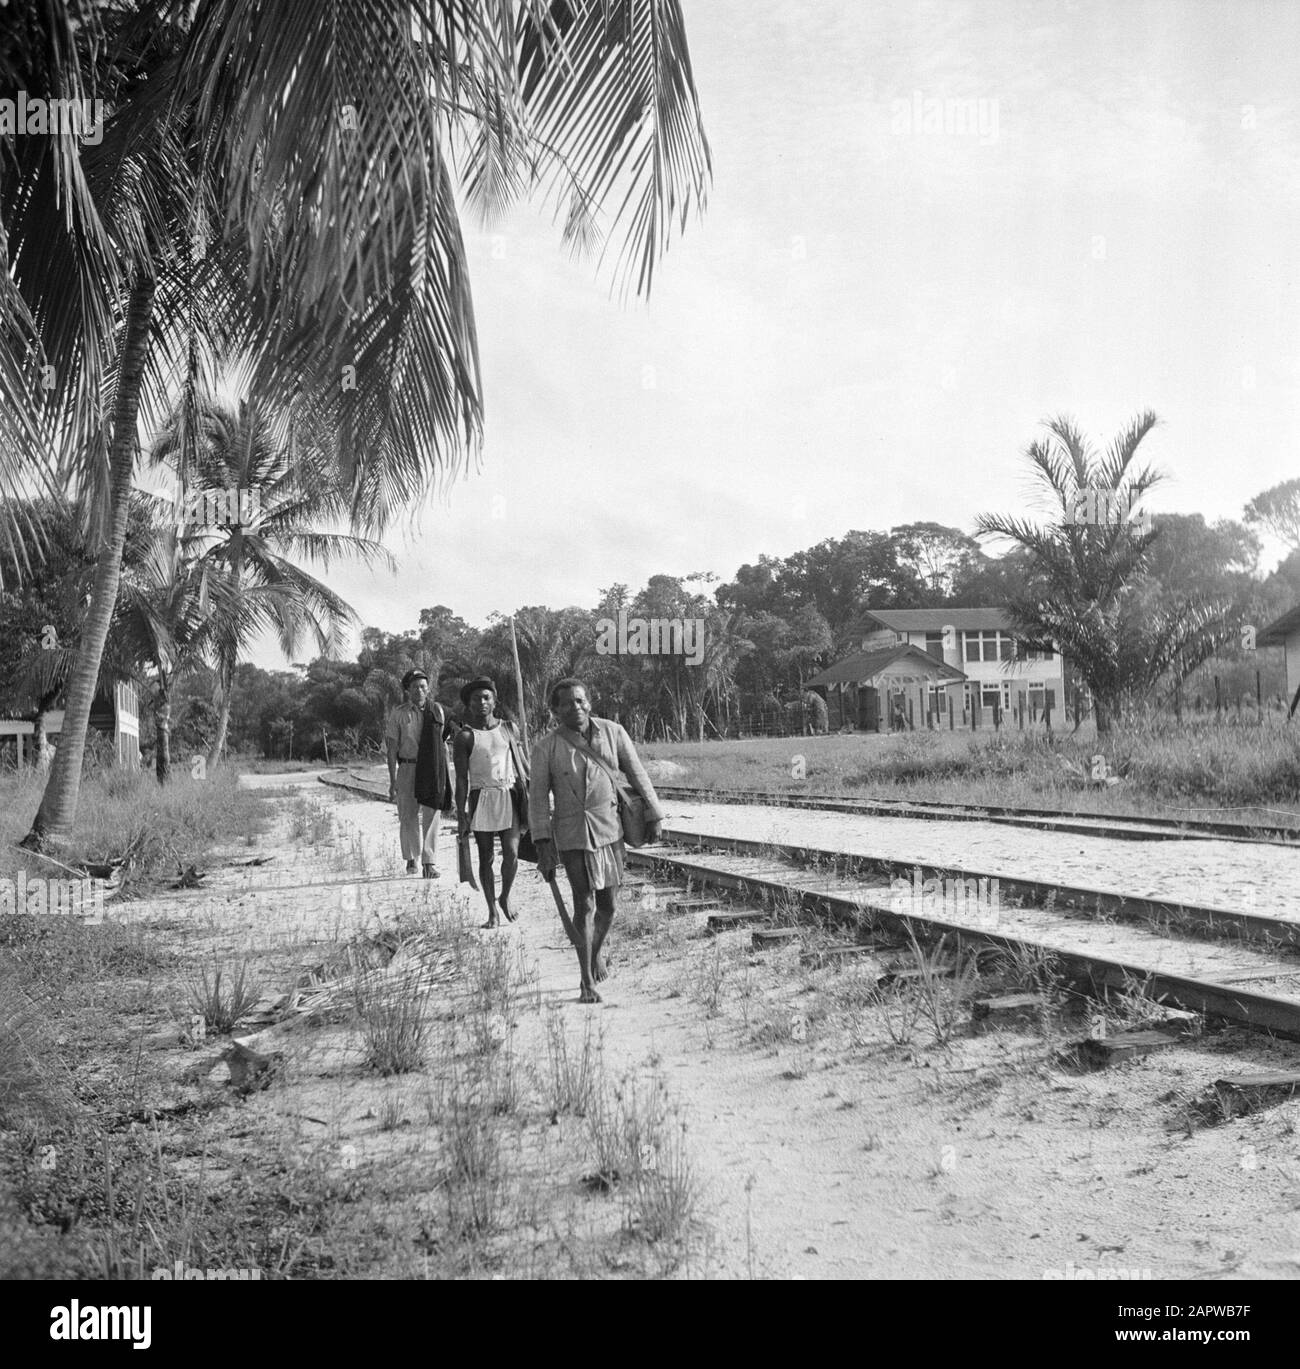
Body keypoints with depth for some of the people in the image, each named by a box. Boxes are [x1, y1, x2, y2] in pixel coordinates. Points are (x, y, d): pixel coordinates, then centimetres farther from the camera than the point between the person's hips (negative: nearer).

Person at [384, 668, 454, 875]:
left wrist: (444, 776, 8)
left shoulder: (438, 711, 6)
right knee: (408, 816, 6)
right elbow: (392, 749, 0)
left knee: (431, 817, -5)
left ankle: (430, 862, -3)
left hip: (432, 770, 1)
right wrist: (392, 780, -5)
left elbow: (443, 744, 11)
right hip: (407, 768, 0)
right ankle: (411, 858, 24)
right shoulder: (398, 714, 1)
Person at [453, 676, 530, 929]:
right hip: (481, 799, -1)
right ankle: (492, 911, 15)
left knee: (511, 853, -10)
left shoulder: (509, 728, 7)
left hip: (510, 796, 1)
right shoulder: (464, 737, -2)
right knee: (485, 857, 4)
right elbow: (461, 780, -4)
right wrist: (461, 815, -8)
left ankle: (505, 898, 16)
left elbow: (523, 765, 14)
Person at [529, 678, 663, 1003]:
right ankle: (587, 983, 6)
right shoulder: (547, 748, -6)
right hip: (572, 834, -2)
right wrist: (543, 844, -7)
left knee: (609, 905, 9)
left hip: (610, 829, 3)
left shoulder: (612, 732, 0)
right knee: (583, 905, -5)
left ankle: (596, 951, 40)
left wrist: (653, 816, 8)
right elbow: (538, 798, -3)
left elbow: (637, 775, 7)